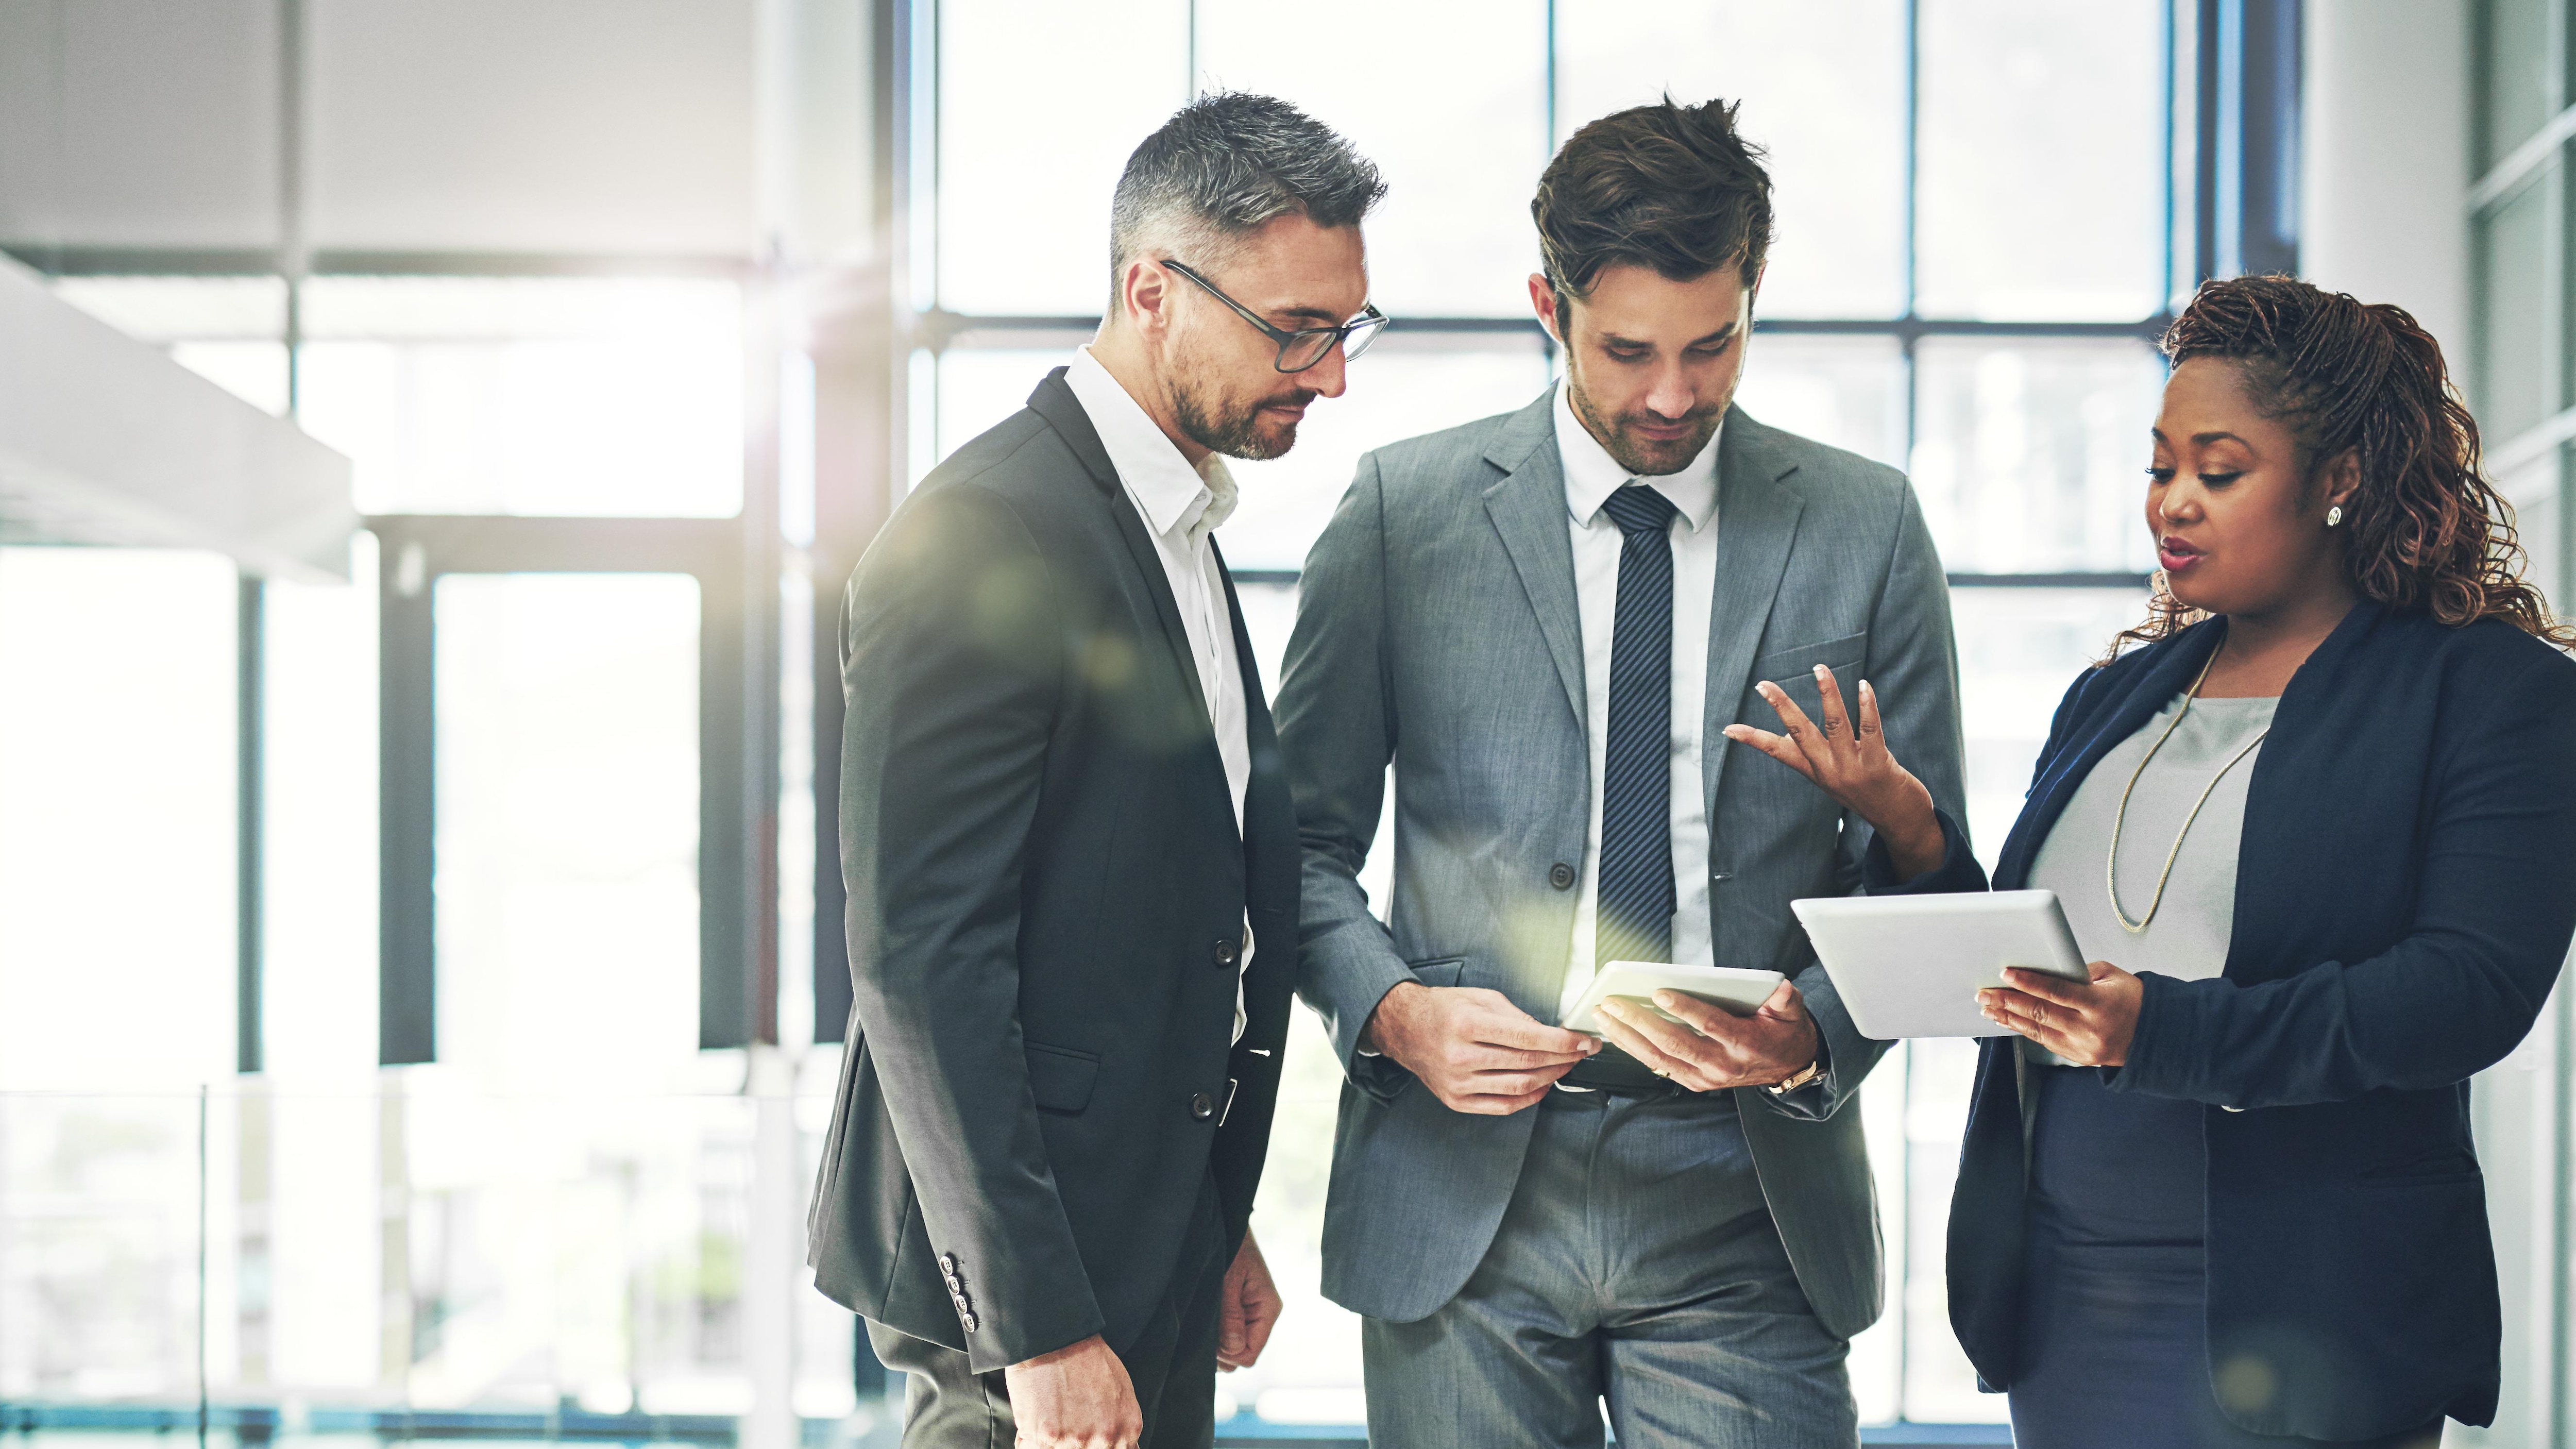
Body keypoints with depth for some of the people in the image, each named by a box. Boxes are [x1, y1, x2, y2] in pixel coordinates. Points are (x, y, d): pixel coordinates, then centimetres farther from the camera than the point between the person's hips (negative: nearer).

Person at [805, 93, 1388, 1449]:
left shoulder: (1175, 530, 14)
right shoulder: (979, 539, -16)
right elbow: (916, 958, -20)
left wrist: (1220, 1227, 16)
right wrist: (1038, 1326, -21)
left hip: (1151, 1257, 9)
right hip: (1027, 1281, -9)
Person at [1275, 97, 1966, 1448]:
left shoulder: (1865, 528, 5)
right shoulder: (1406, 509, 3)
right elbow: (1306, 836, 6)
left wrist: (1814, 1031, -12)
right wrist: (1392, 1010, -12)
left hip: (1744, 1197, 1)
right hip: (1462, 1193, 0)